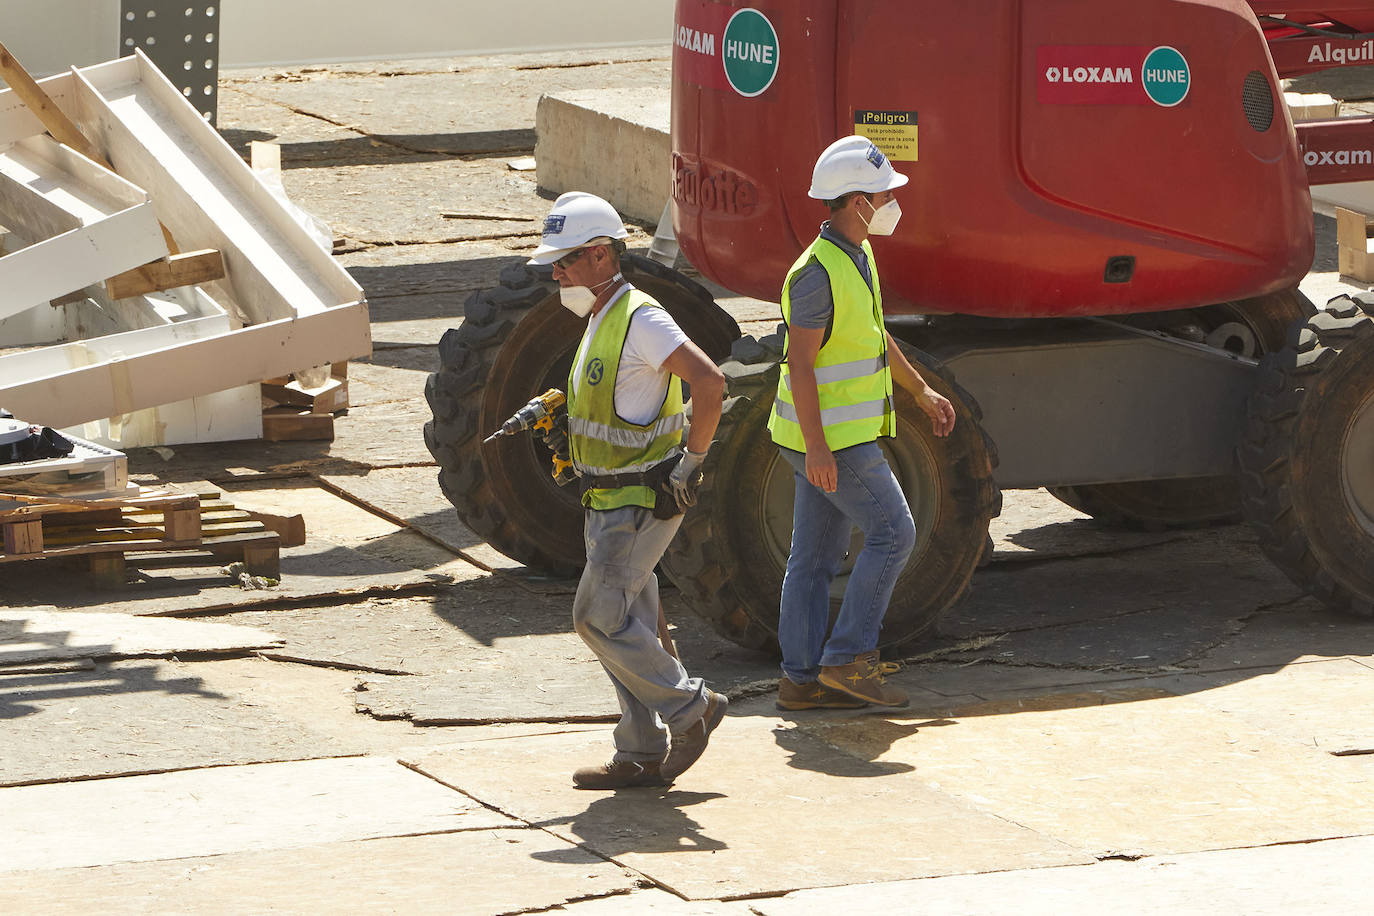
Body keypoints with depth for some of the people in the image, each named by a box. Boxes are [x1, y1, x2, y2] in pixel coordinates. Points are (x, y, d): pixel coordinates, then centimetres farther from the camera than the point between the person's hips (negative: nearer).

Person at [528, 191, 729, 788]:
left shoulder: (640, 320, -18)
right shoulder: (602, 321, 13)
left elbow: (709, 382, -27)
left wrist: (691, 462, -21)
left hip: (642, 503, -10)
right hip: (609, 502, 10)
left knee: (599, 617, -11)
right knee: (627, 625, 9)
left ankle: (689, 706, 1)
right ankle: (642, 756, 12)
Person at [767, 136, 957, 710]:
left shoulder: (856, 256, 11)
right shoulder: (819, 272, -21)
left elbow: (875, 335, 25)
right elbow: (800, 363, -22)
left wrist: (921, 391, 29)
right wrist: (816, 448, -25)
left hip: (840, 432, 10)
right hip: (830, 438, -10)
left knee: (816, 555, 9)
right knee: (892, 532, -6)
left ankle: (801, 678, 12)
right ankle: (850, 656, -2)